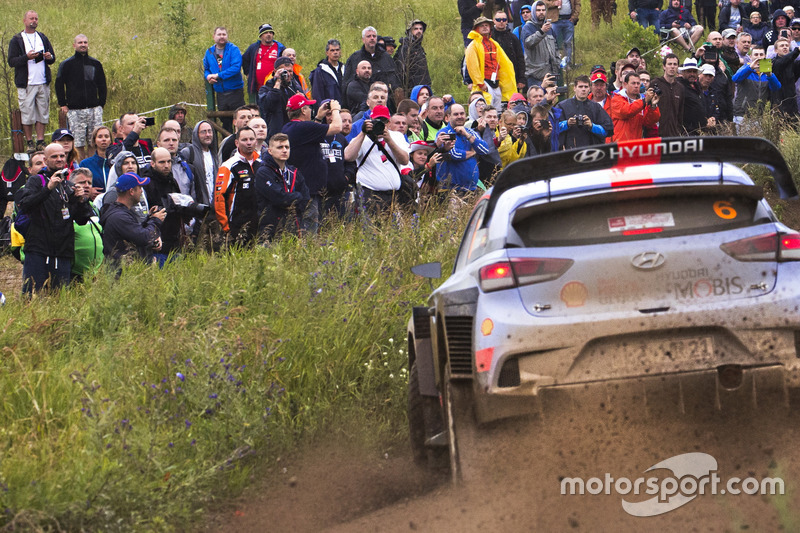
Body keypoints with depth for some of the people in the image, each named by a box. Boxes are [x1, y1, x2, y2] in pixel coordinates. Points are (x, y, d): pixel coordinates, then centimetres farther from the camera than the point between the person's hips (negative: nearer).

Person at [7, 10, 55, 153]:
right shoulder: (17, 40, 2)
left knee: (42, 113, 3)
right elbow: (11, 61, -5)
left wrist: (49, 57, -6)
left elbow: (53, 59, 18)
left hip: (43, 83, 4)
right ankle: (30, 142, 3)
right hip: (26, 84, -4)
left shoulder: (43, 38, 15)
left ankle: (40, 141, 8)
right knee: (27, 114, -4)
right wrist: (27, 57, -20)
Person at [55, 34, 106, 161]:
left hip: (94, 109, 2)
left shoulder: (95, 64, 11)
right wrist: (63, 104, -1)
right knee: (79, 143, -4)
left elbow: (102, 85, 19)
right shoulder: (67, 64, 3)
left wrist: (101, 103, 9)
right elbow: (59, 85, 6)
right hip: (75, 110, -2)